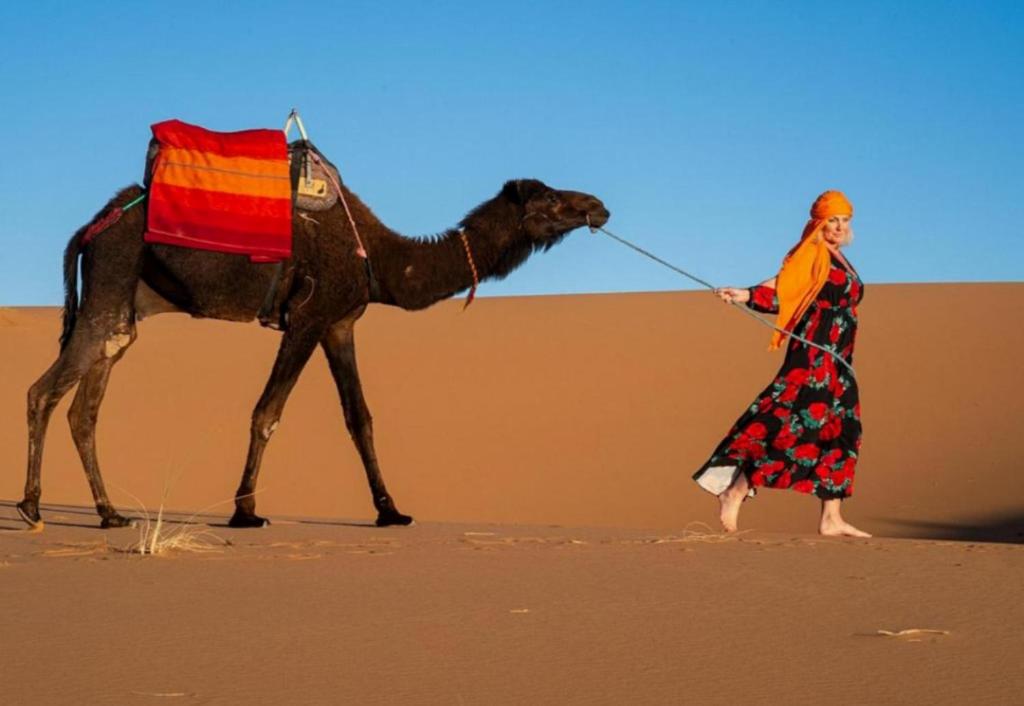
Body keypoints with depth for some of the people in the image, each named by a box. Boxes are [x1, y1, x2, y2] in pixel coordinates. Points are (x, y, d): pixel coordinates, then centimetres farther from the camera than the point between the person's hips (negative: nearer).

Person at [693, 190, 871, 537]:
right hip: (812, 356, -9)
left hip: (835, 360, 9)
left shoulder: (839, 262, 19)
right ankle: (735, 491, -18)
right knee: (794, 421, -18)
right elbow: (780, 291, -16)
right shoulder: (812, 254, -5)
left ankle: (831, 518, 9)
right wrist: (746, 296, -34)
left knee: (842, 431, 7)